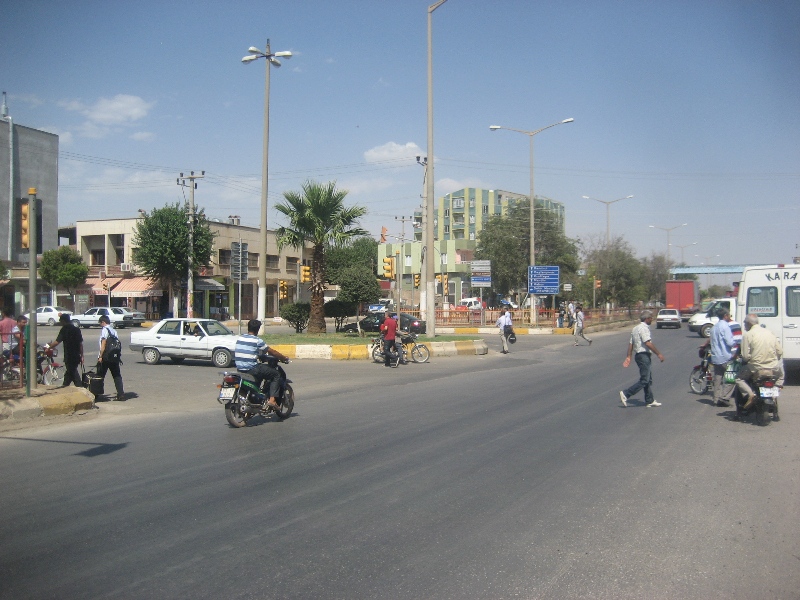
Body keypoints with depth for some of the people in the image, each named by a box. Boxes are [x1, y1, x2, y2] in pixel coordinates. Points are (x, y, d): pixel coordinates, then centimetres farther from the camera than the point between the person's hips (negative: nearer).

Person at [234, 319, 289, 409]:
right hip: (251, 369, -7)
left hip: (240, 369, 7)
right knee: (276, 374, 5)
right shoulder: (257, 341, -10)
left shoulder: (239, 338, 10)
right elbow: (272, 352, -3)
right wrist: (284, 358, 10)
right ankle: (272, 400, -5)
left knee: (259, 371, 35)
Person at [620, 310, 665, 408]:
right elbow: (648, 343, -22)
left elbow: (630, 343, 15)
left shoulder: (636, 328, 17)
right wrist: (658, 354, -17)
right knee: (644, 380, -9)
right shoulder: (644, 328, -14)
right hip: (643, 355, -11)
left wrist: (628, 357, 14)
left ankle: (649, 401, 19)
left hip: (638, 355, 11)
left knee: (649, 379, 15)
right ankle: (626, 394, -11)